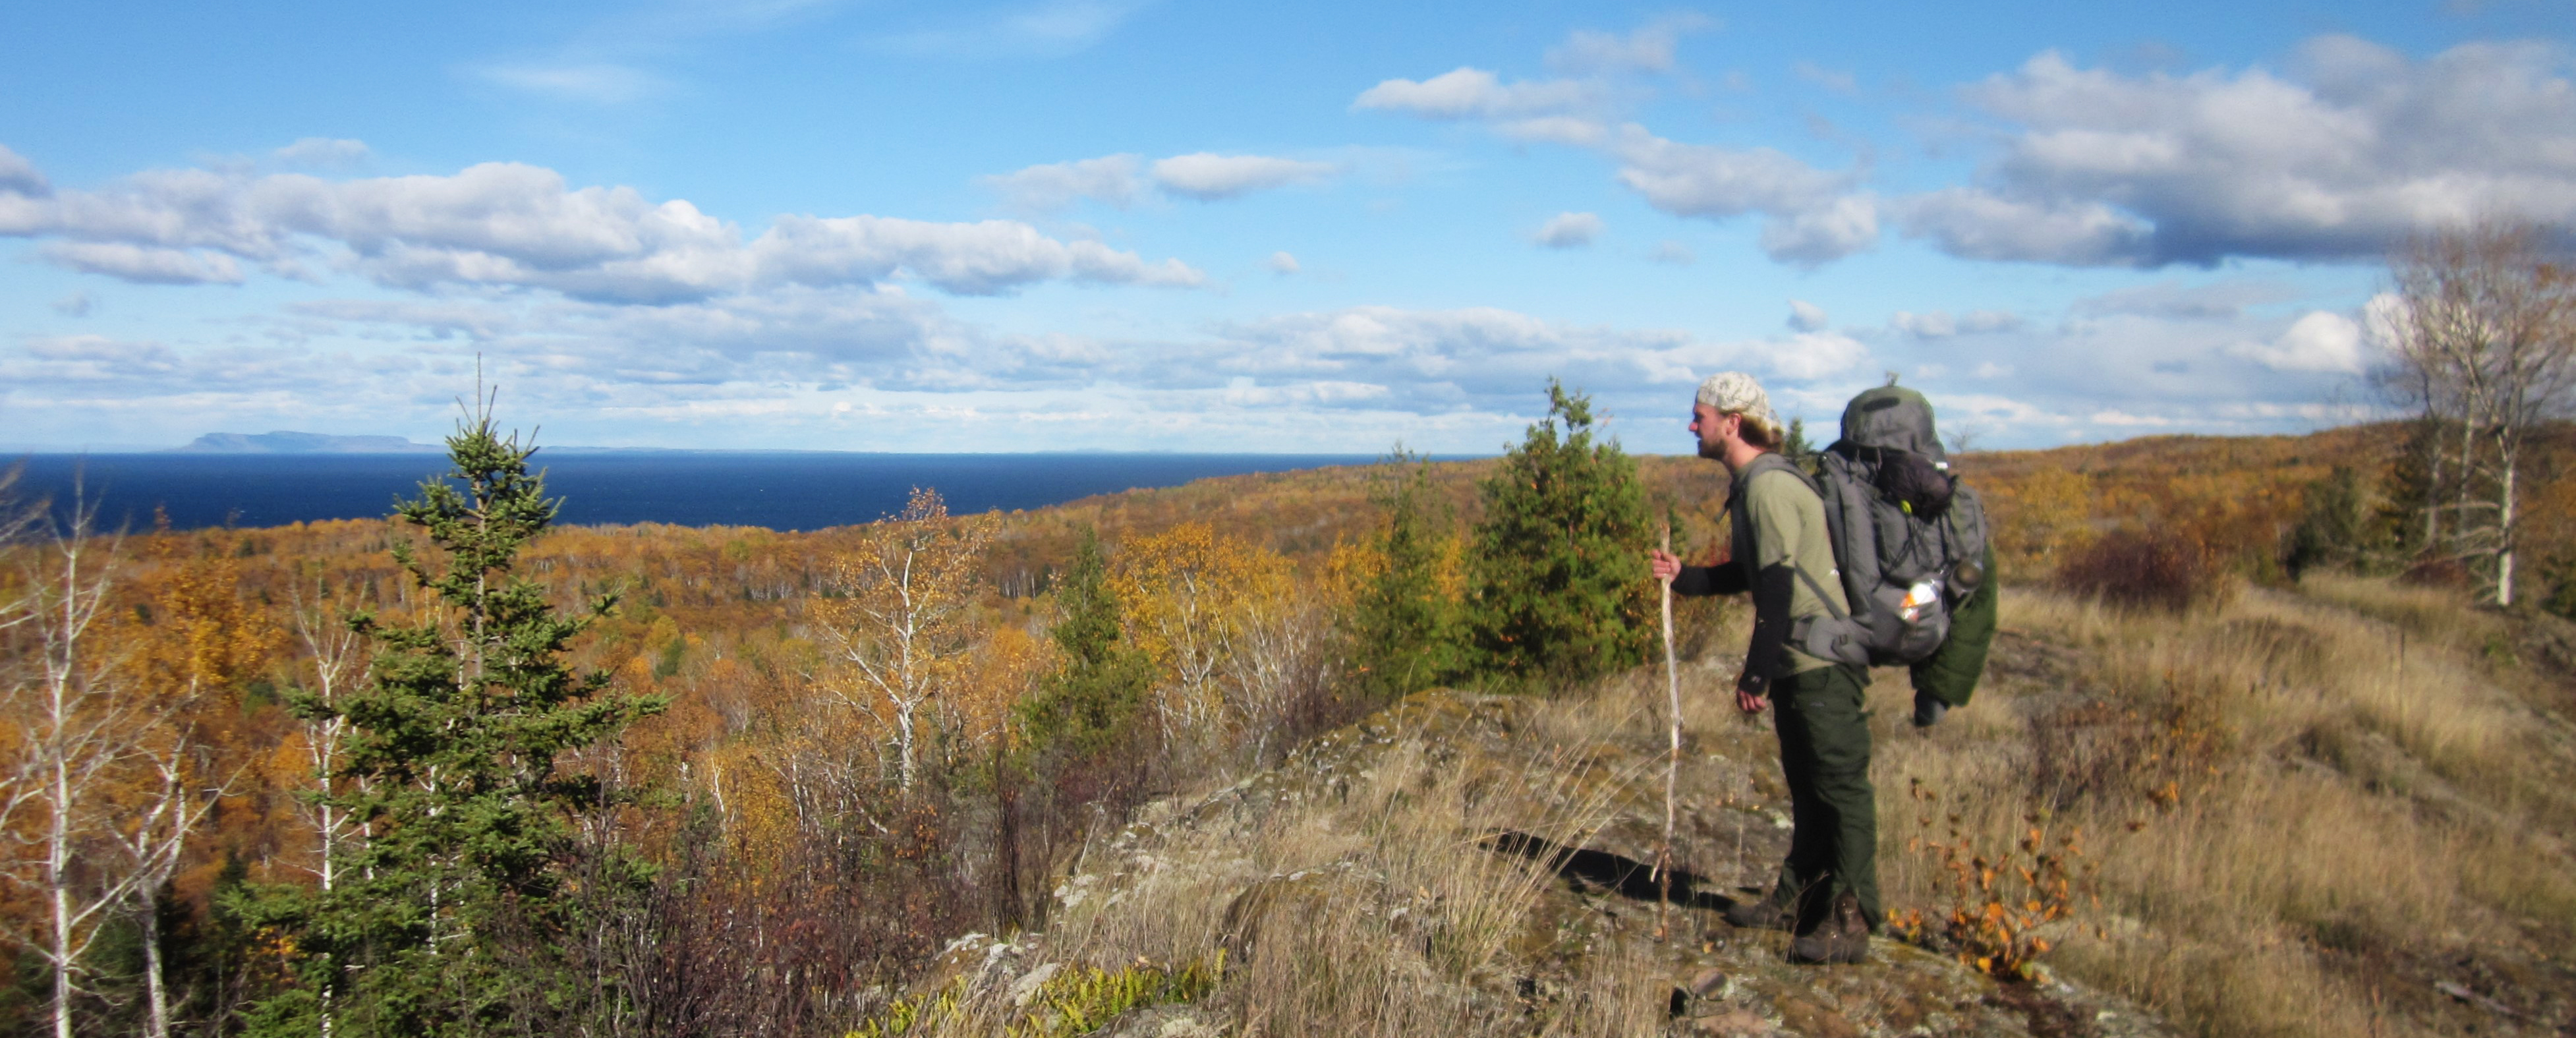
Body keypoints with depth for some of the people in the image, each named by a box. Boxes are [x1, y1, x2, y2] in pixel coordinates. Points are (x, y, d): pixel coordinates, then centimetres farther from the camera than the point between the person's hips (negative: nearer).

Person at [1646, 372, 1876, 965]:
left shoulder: (1769, 486, -16)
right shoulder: (1753, 486, 15)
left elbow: (1778, 584, -21)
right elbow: (1751, 575, 23)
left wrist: (1756, 673, -18)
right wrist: (1682, 577, 10)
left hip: (1824, 661, -11)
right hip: (1800, 665, 11)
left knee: (1840, 786, -6)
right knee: (1806, 785, 17)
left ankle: (1850, 922, -3)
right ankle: (1800, 899, 27)